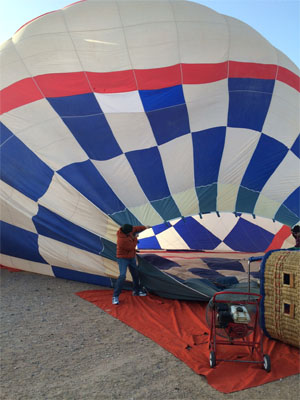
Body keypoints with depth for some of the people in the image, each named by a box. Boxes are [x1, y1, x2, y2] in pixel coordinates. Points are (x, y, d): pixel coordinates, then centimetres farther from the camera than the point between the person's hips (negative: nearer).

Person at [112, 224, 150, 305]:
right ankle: (115, 296, -15)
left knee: (135, 274, 18)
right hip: (123, 258, -9)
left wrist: (145, 227, 7)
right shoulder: (122, 240, -35)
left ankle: (136, 291, 38)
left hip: (131, 257, 9)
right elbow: (132, 247, -24)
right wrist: (135, 238, -12)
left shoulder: (126, 230, -11)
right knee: (122, 276, -21)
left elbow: (135, 228, 8)